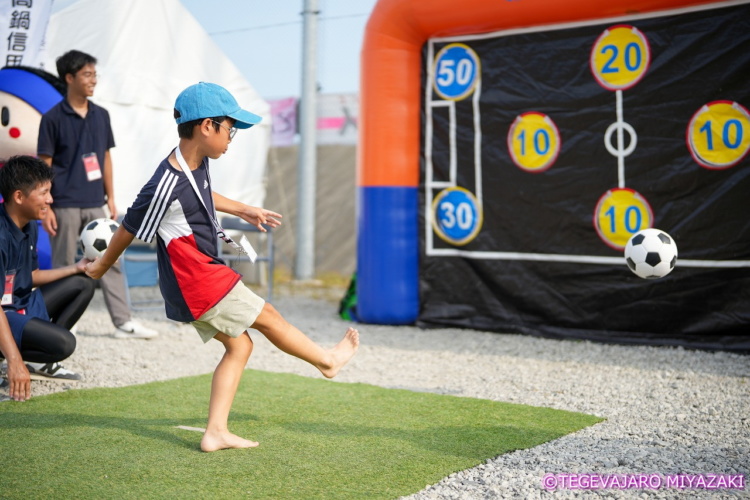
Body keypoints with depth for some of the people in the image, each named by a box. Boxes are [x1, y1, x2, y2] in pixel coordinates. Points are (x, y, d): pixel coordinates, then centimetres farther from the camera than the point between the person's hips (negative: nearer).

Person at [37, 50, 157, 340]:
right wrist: (45, 208, -9)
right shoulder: (53, 119, -6)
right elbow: (44, 166, -5)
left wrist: (110, 198, 11)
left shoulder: (101, 116, 9)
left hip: (95, 205, 5)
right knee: (64, 267, 4)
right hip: (65, 206, -5)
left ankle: (124, 323, 6)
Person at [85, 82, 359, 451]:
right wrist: (102, 266, 2)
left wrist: (243, 210, 32)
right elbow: (130, 228, -13)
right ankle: (327, 359, 28)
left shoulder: (198, 164, 4)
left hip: (203, 276, 10)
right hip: (197, 281, -10)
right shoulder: (167, 184, -25)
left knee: (239, 345, 12)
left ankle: (216, 432, 13)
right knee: (268, 317, 6)